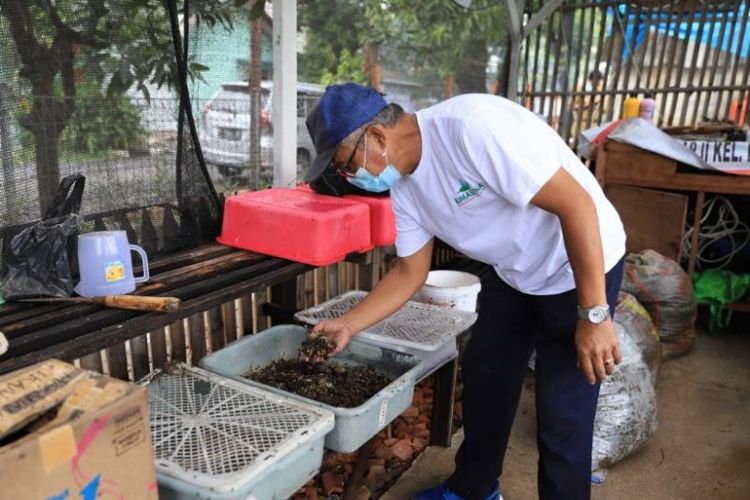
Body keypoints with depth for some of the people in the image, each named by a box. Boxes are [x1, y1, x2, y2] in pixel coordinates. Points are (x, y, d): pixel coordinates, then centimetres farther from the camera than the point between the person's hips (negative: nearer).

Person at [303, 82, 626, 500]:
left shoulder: (471, 125, -31)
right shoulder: (404, 186, -5)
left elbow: (577, 203, -30)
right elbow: (410, 273, 6)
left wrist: (593, 315, -27)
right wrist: (348, 325, -1)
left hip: (582, 268, -8)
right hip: (514, 274, 8)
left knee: (562, 411, -2)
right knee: (483, 376, 15)